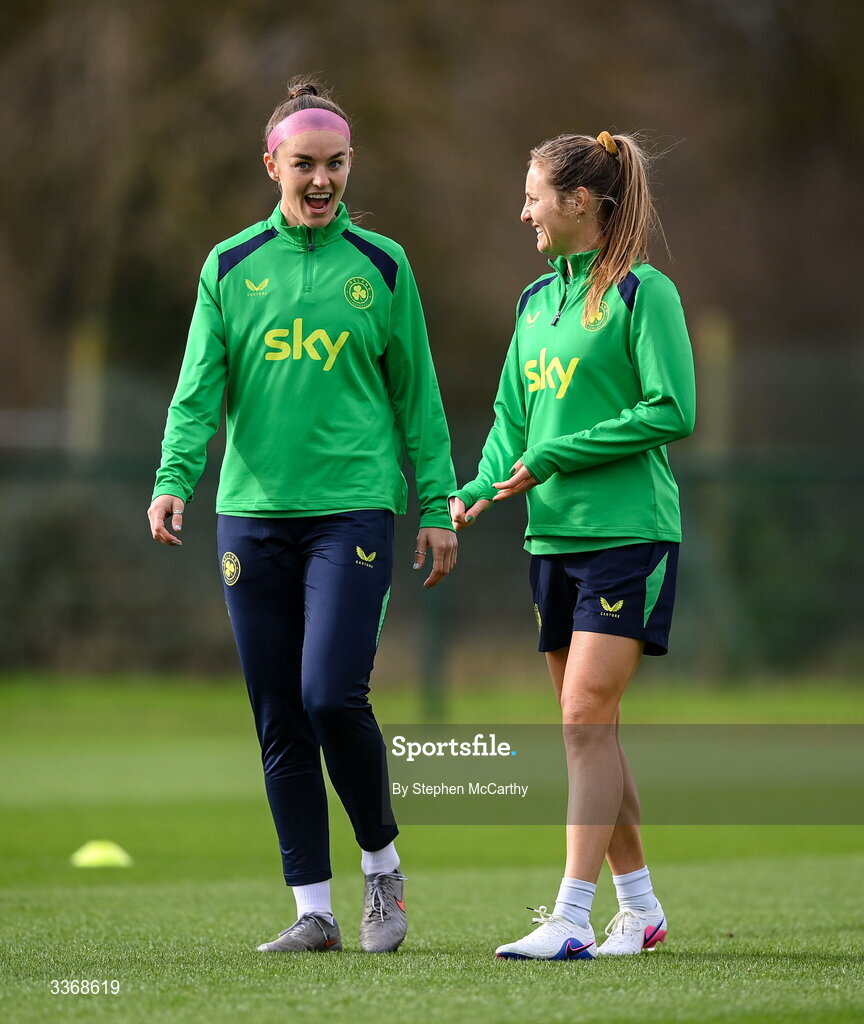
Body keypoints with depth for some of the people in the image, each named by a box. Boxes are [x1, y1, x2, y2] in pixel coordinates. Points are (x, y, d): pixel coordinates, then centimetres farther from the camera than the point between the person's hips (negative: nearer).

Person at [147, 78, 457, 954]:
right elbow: (200, 388, 3)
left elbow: (417, 393, 9)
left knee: (331, 694, -16)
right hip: (254, 512, 2)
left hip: (353, 506, -2)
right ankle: (314, 909, 9)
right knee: (279, 720, 2)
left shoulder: (380, 266, 5)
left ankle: (382, 863, 7)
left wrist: (436, 504, 4)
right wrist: (174, 479, -13)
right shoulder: (230, 267, 7)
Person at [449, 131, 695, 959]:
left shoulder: (642, 293, -8)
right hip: (553, 535, 8)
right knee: (589, 728, 9)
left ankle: (570, 919, -16)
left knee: (586, 718, -14)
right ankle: (639, 907, 19)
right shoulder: (536, 300, 15)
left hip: (628, 532, -7)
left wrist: (555, 458, -15)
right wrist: (483, 488, 0)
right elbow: (513, 414, 19)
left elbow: (672, 412, -15)